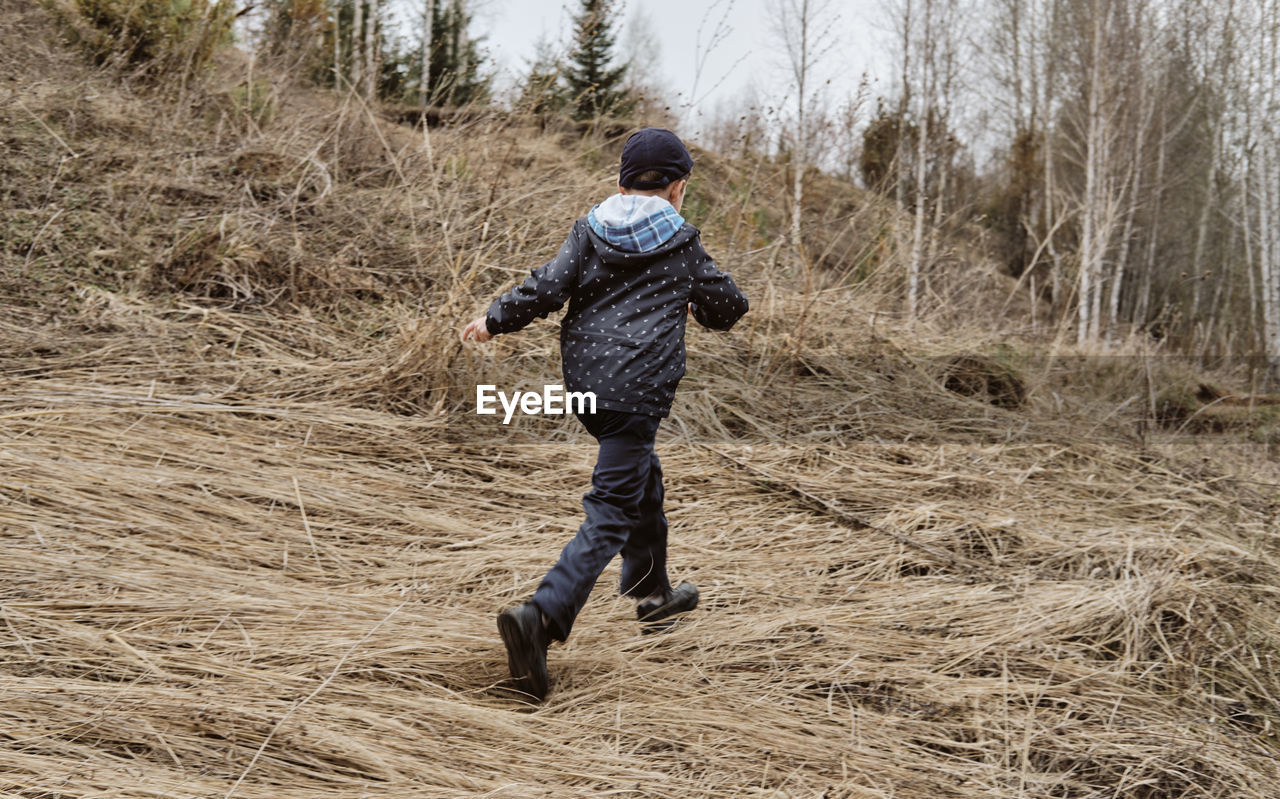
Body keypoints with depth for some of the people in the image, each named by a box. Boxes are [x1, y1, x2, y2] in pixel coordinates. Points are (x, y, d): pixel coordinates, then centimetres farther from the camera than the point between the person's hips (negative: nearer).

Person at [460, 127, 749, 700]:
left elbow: (546, 289, -4)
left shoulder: (588, 231, 5)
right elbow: (726, 308, 11)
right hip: (638, 390, -6)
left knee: (641, 479, 27)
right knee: (611, 513, -7)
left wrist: (494, 320, 10)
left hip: (583, 380, 6)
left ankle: (652, 593, 44)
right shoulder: (682, 245, 1)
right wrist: (692, 299, 33)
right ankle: (542, 617, -25)